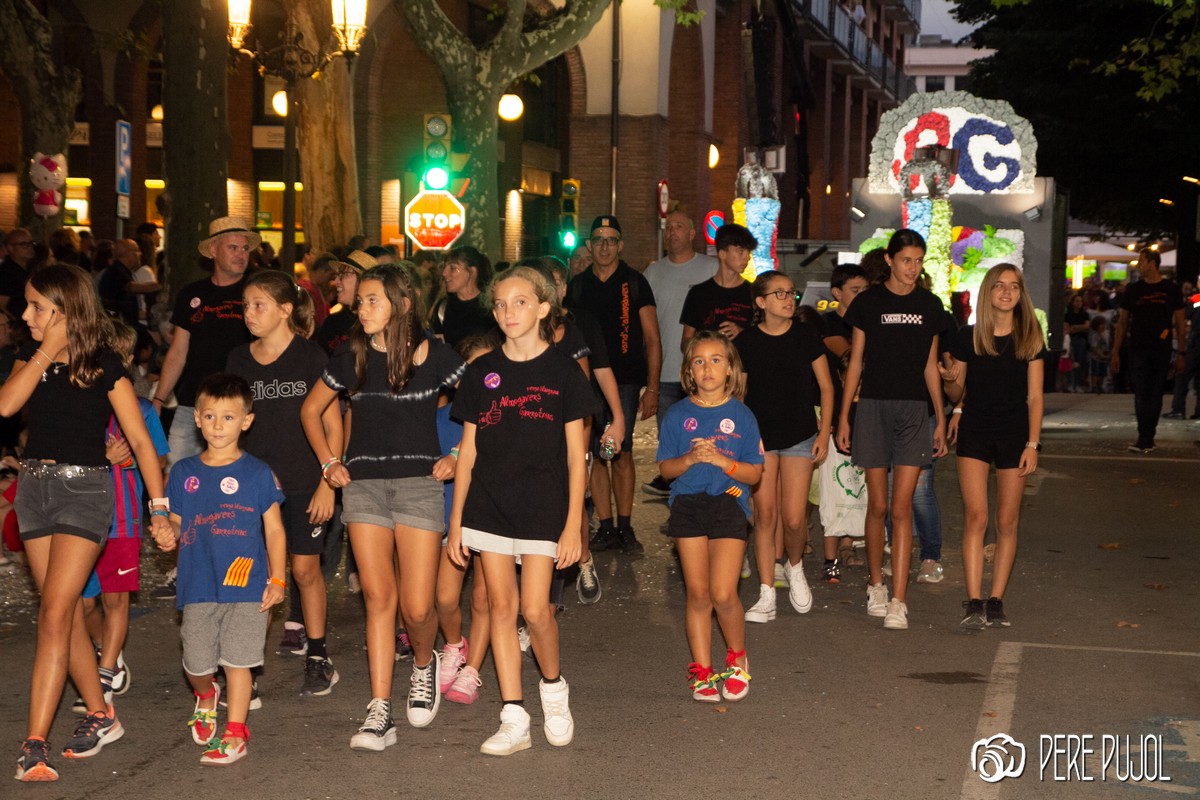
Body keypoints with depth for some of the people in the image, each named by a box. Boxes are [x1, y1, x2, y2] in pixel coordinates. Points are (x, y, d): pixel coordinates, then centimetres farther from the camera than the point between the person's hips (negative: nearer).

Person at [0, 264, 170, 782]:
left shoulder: (104, 365, -7)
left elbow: (139, 438, -6)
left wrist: (159, 506, -8)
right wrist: (46, 351, -11)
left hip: (84, 488, -6)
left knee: (54, 614, -12)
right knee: (67, 614, 11)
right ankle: (100, 716, 25)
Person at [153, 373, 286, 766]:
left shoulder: (257, 473, -2)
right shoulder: (183, 473, 7)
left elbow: (275, 530, 2)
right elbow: (176, 523, 16)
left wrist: (277, 579, -3)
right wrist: (169, 536, -8)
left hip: (246, 585, -3)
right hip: (198, 586, 3)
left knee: (237, 660, -1)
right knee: (196, 663, 8)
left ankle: (235, 733, 11)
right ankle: (206, 697, 41)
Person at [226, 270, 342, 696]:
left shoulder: (311, 356, -6)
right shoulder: (238, 360, 6)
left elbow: (333, 425, -5)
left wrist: (327, 483, -10)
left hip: (306, 482, -3)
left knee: (305, 569, 5)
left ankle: (318, 659, 19)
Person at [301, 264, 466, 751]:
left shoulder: (433, 355, -3)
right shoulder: (352, 358, 6)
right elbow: (311, 409, 20)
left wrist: (459, 459, -1)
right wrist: (329, 462, 11)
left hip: (418, 483, -2)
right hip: (363, 485, 3)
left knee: (417, 606, -6)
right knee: (378, 598, -2)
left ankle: (424, 665, 28)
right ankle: (379, 712, 1)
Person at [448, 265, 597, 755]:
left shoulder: (561, 370, -2)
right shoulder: (482, 372, 5)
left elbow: (576, 455, -2)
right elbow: (468, 451, 9)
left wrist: (573, 525, -6)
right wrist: (455, 521, 6)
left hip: (543, 504, -3)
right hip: (489, 504, 3)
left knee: (535, 608, -8)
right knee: (501, 605, 3)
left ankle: (554, 687, 21)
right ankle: (513, 720, 9)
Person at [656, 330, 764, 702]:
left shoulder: (740, 415, 0)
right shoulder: (678, 414, 3)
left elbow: (754, 473, -1)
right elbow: (665, 468, 4)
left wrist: (721, 460, -16)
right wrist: (690, 459, -15)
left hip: (729, 503, -2)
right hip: (688, 504, 2)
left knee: (723, 594, -9)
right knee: (698, 594, 5)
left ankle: (737, 658, 16)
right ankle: (702, 670, 17)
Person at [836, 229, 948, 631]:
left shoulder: (929, 305, 8)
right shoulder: (868, 302, 2)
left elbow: (930, 366, 13)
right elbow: (856, 361, 4)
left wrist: (941, 418, 11)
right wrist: (843, 416, 1)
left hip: (914, 409, 1)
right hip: (874, 405, -1)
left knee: (901, 508, -6)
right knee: (877, 505, 5)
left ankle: (897, 601, -7)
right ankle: (876, 586, 22)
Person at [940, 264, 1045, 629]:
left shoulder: (1030, 339, 2)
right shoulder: (968, 337, 1)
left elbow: (1034, 397, 2)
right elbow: (956, 395, 8)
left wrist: (1032, 443, -6)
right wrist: (951, 379, -14)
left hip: (1015, 435, 1)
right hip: (974, 434, -1)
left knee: (1007, 522, 4)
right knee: (976, 517, -9)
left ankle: (995, 602, 10)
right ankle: (974, 602, -10)